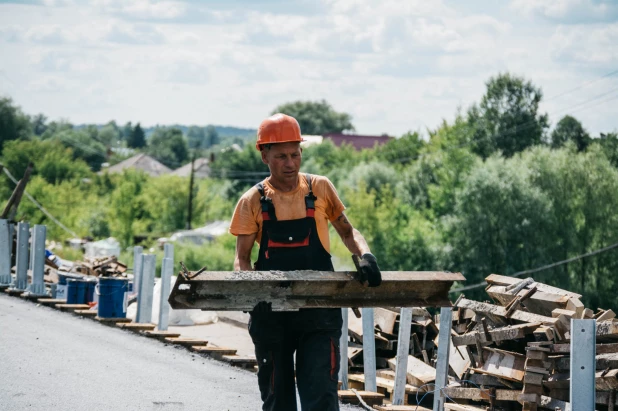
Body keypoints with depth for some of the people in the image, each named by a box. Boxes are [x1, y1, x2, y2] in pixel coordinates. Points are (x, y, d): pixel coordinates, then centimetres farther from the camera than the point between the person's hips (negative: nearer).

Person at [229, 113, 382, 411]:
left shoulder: (320, 189, 3)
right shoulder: (253, 202, 2)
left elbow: (346, 231, 12)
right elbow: (242, 257, 2)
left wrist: (365, 255, -10)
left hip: (319, 315, -1)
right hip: (271, 315, 1)